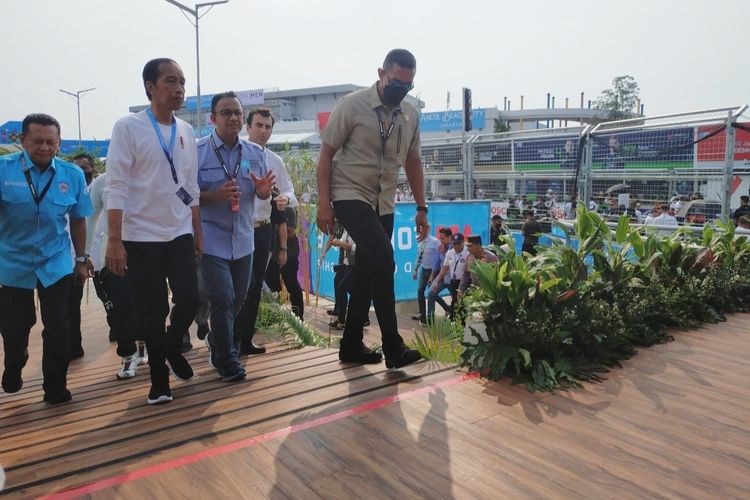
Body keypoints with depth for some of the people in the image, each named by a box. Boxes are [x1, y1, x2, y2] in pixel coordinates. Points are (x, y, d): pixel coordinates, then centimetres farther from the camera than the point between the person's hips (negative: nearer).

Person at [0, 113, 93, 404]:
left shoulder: (72, 175, -4)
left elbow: (78, 220, 5)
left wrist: (81, 258, 9)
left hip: (56, 263, 0)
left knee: (58, 328, -1)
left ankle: (55, 388, 17)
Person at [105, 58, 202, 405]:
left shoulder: (186, 131, 8)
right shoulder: (128, 127, -7)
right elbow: (116, 187, -11)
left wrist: (198, 232, 11)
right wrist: (114, 241, -16)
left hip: (180, 234, 4)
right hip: (141, 237, -4)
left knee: (189, 299, -2)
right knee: (152, 312, 3)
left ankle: (172, 347, 29)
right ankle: (159, 378, 21)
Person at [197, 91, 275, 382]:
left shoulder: (256, 153, 4)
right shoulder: (197, 151, -9)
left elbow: (262, 195, 11)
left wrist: (264, 191, -13)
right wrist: (215, 196, -26)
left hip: (243, 240, 5)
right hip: (212, 240, -5)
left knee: (238, 300, 18)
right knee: (223, 299, -11)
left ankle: (218, 344, 44)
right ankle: (226, 361, 10)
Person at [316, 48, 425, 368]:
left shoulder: (411, 115, 6)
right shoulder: (352, 105, -9)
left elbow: (413, 163, 15)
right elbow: (326, 154, -7)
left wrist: (421, 208, 11)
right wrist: (324, 203, -13)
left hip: (384, 204, 6)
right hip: (351, 196, -6)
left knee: (368, 272, 8)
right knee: (383, 259, -24)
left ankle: (351, 346, 21)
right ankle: (393, 347, -16)